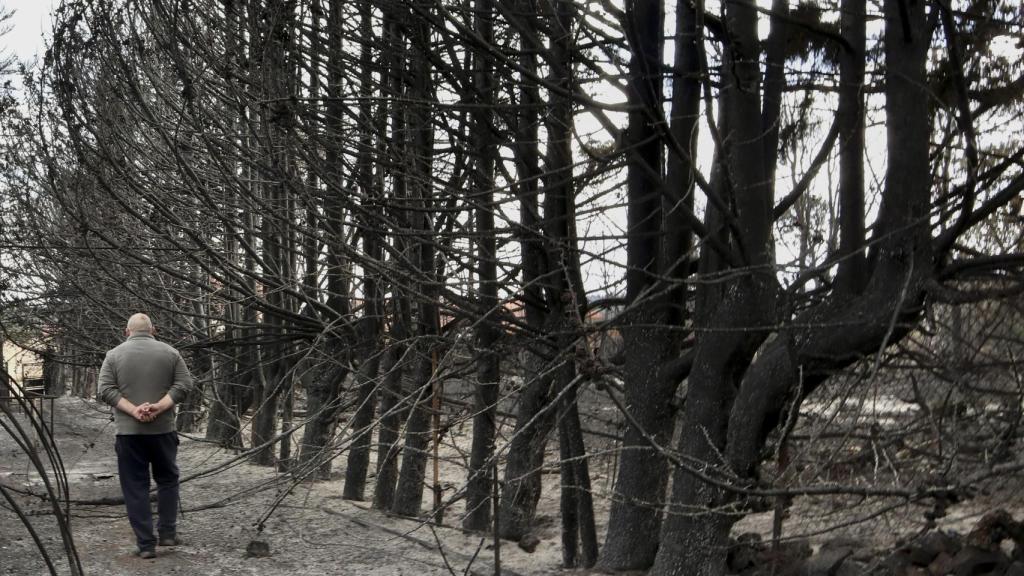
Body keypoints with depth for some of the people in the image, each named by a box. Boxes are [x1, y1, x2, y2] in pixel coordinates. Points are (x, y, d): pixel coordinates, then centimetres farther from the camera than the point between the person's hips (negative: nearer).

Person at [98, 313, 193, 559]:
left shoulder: (114, 355, 2)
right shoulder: (169, 352, 4)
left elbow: (105, 390, -7)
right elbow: (184, 384, -4)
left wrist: (133, 410, -13)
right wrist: (159, 407, -12)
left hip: (128, 431, -1)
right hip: (163, 428, 1)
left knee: (135, 487, 3)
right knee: (167, 480, 18)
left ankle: (146, 544, 2)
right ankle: (168, 533, 16)